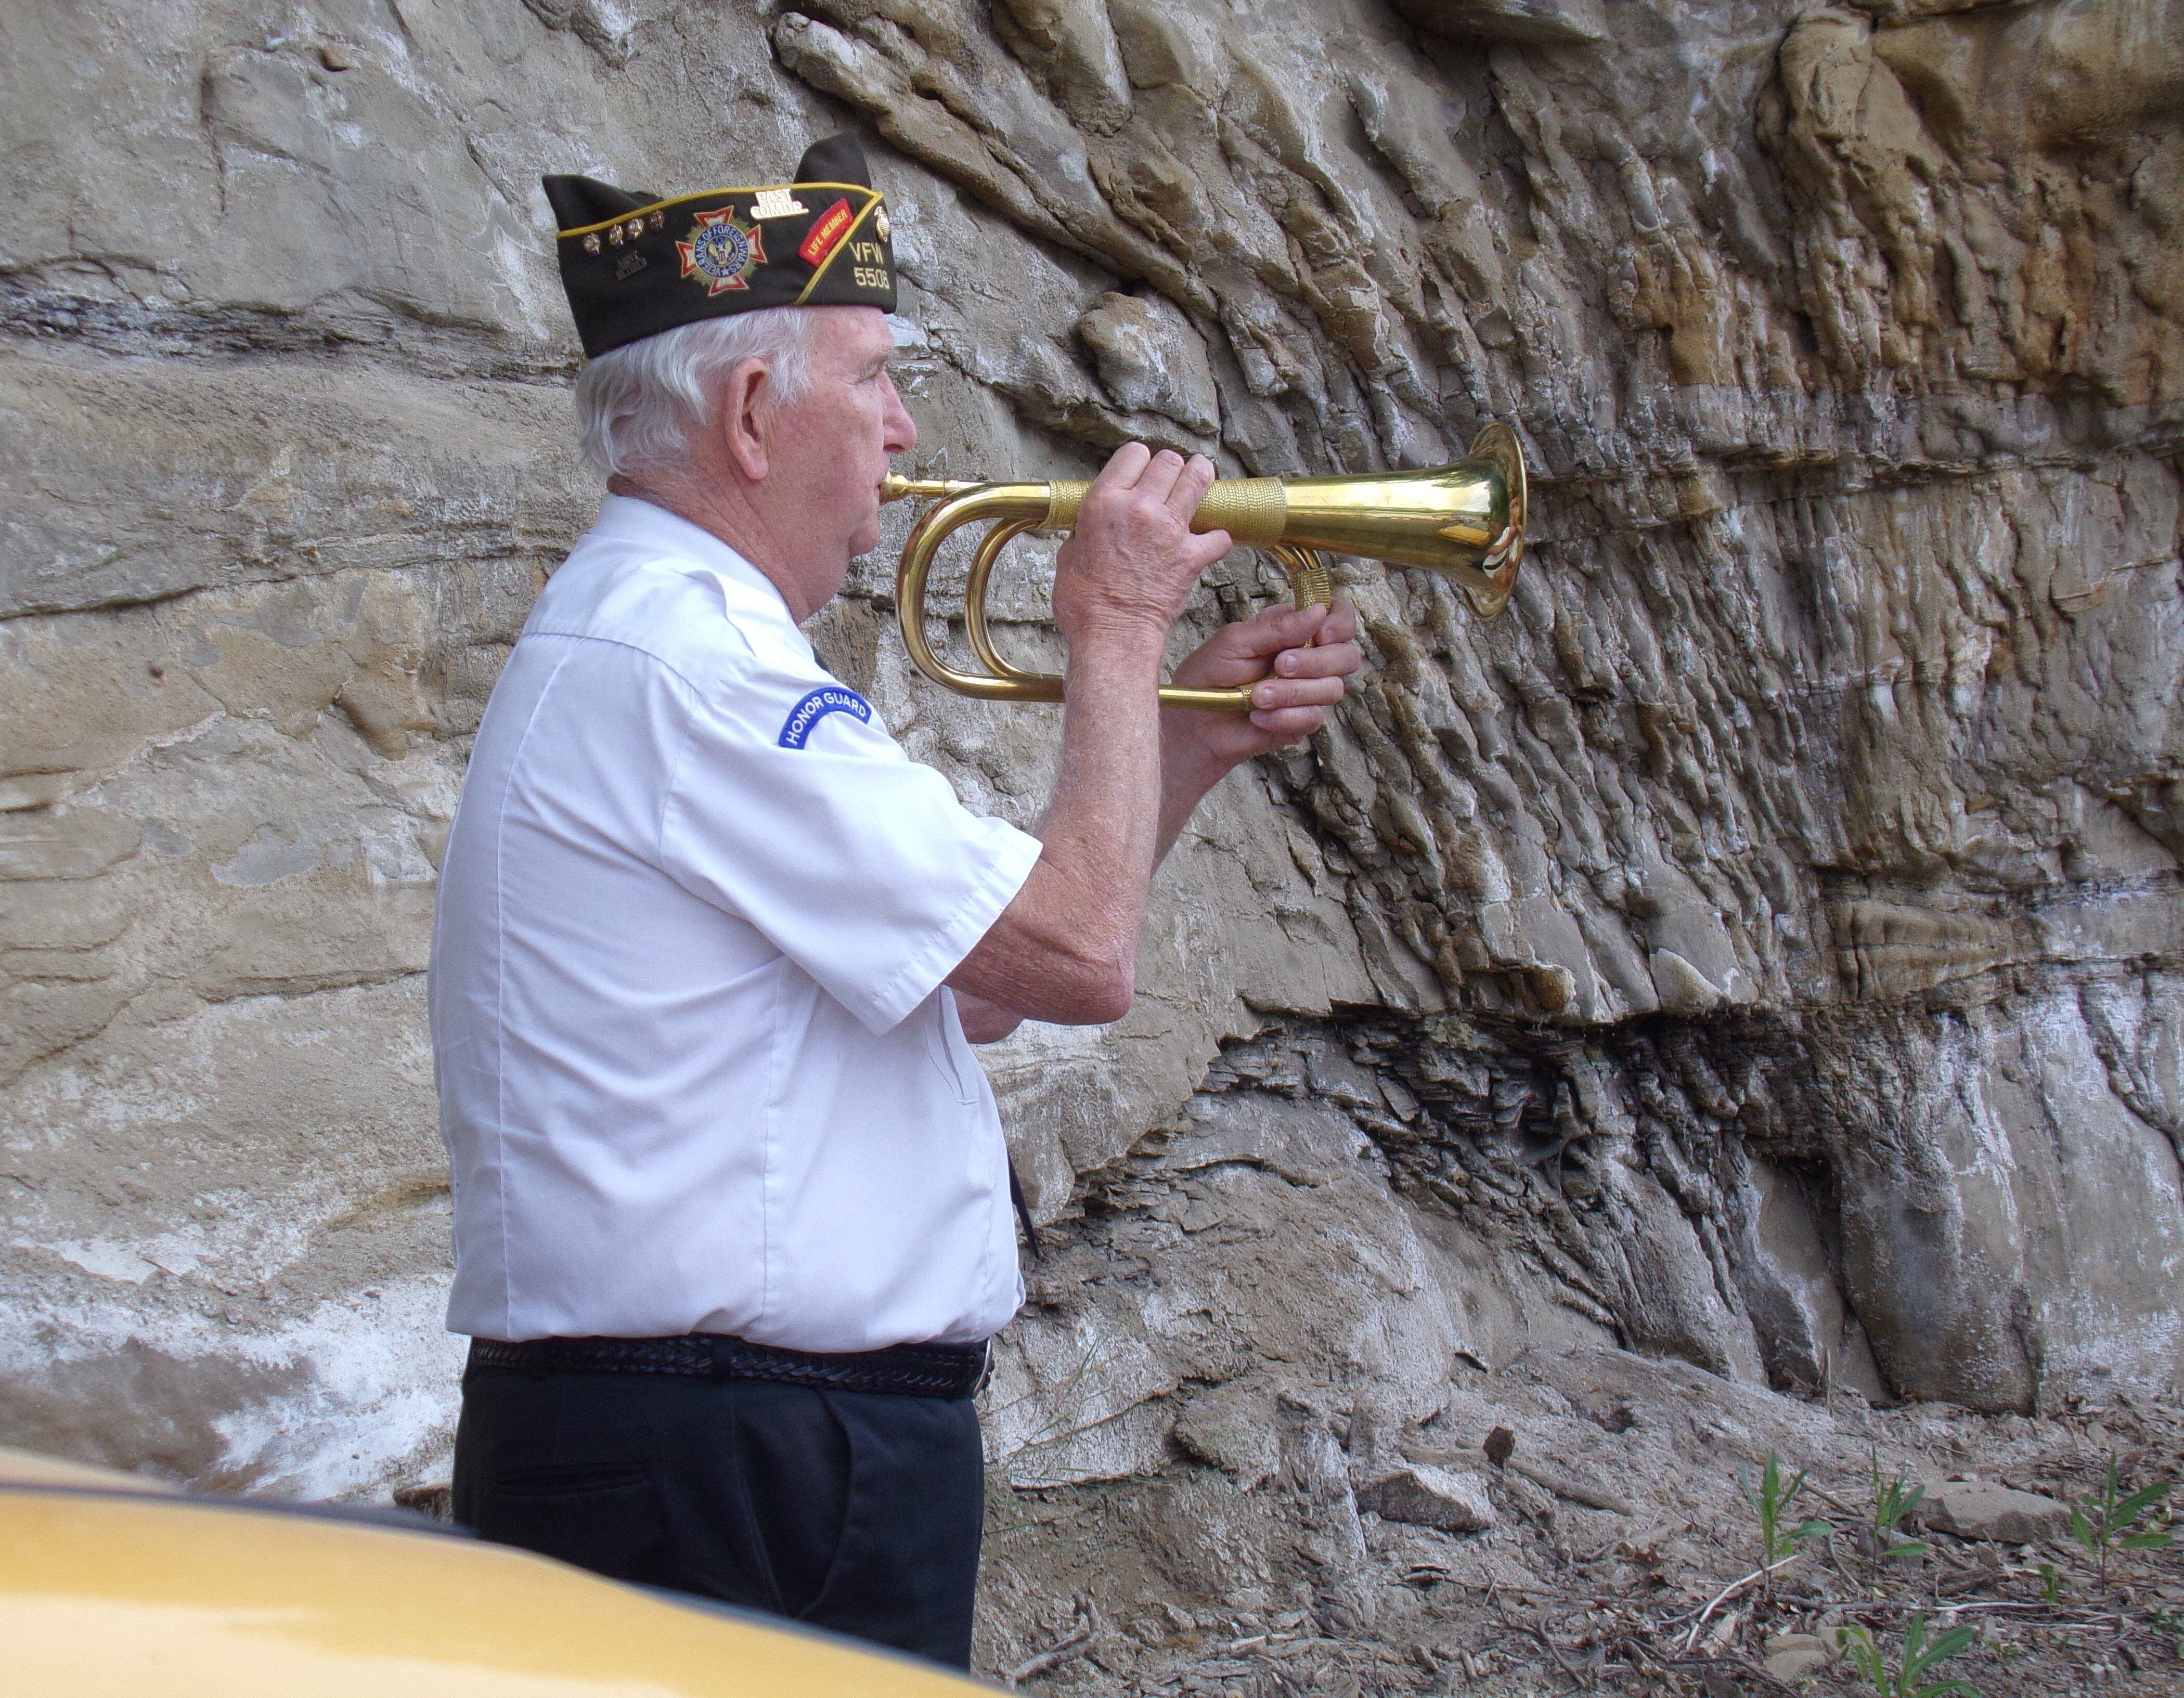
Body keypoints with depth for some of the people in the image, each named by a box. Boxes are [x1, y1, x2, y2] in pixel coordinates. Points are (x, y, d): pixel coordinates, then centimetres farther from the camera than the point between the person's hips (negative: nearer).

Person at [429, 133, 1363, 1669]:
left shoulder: (652, 633, 17)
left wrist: (1193, 734, 12)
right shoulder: (682, 661, -19)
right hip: (745, 1474, -11)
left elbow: (967, 988, 17)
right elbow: (1081, 954, -20)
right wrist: (1119, 630, -6)